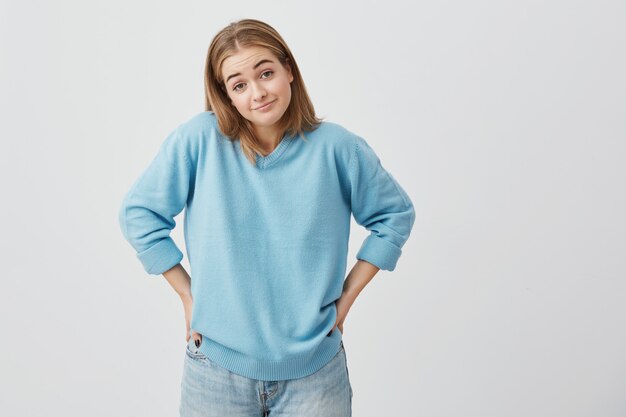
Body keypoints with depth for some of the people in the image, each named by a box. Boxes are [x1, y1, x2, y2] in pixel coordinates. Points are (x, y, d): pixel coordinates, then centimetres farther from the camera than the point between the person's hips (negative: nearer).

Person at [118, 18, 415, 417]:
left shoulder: (336, 146, -6)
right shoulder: (199, 138, -9)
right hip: (217, 369, 0)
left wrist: (348, 295, 1)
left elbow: (395, 213, 6)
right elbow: (139, 212, 0)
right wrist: (189, 294, -4)